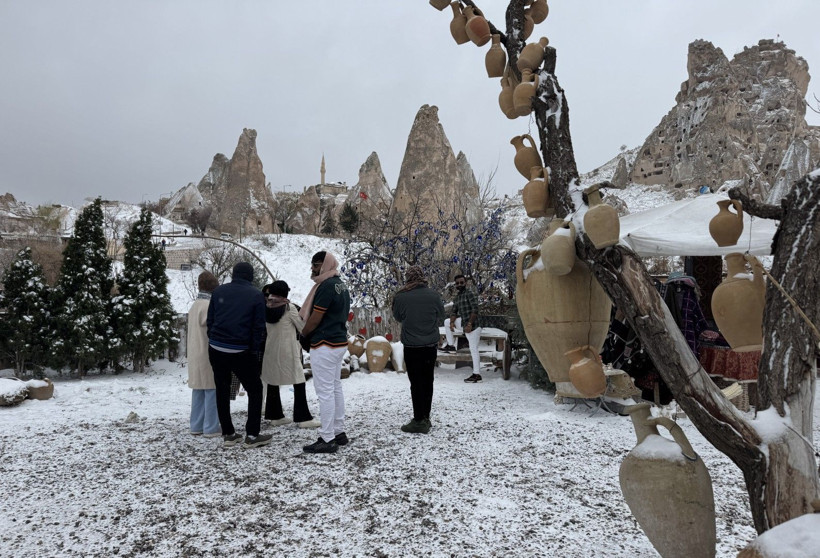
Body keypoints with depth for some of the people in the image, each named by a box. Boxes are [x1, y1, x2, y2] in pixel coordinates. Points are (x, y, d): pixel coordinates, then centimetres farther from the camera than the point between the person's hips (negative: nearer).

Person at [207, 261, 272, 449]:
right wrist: (255, 352, 4)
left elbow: (210, 320, 8)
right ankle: (252, 435, 6)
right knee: (255, 390, 9)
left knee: (222, 391, 15)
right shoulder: (256, 295, -2)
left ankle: (228, 434, 20)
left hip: (215, 349, 4)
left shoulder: (218, 291, 6)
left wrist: (214, 340, 16)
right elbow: (258, 327, -4)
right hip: (240, 351, -4)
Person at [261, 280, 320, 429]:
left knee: (272, 383, 12)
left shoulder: (266, 308, 5)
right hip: (287, 351, -6)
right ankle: (303, 418, -2)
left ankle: (275, 416, 17)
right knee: (299, 383, -1)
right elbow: (303, 328, -5)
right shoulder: (289, 308, -9)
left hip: (270, 350, 6)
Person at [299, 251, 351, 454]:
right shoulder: (340, 285, 12)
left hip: (325, 345, -10)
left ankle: (327, 439, 2)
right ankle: (339, 432, 24)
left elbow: (315, 318, -18)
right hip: (339, 342, 10)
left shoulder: (326, 286, -18)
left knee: (325, 392, -4)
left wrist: (302, 334, 0)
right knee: (335, 388, 15)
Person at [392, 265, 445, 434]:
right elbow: (441, 314, 9)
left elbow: (398, 317, 3)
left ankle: (419, 421, 6)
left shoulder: (400, 297, -13)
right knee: (427, 380, 14)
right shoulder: (433, 295, -6)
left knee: (416, 383, 4)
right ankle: (425, 418, 23)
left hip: (411, 346, -3)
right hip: (431, 345, 3)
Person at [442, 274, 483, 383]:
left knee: (473, 349, -8)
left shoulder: (470, 294, -11)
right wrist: (452, 322, -8)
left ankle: (477, 375, -6)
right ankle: (450, 345, 20)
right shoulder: (457, 297, 14)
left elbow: (475, 310, -19)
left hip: (472, 325, -8)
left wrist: (470, 324, -25)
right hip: (464, 323, 8)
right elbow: (454, 311, 12)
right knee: (447, 322, 17)